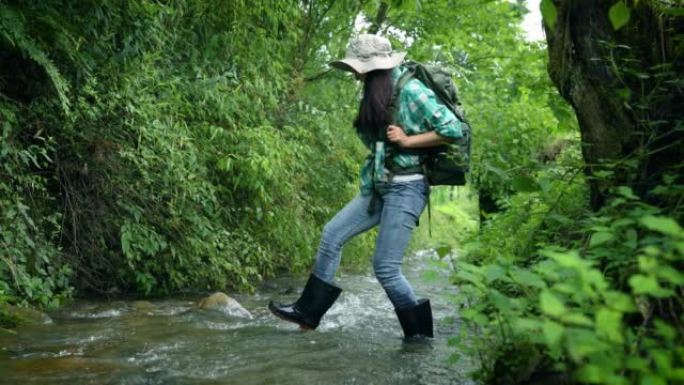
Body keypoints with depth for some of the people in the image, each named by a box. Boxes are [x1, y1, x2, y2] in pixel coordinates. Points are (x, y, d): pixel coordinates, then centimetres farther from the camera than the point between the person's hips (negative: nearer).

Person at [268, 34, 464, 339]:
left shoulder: (410, 90, -13)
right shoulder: (375, 94, 11)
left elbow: (453, 129, -16)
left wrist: (407, 141, -17)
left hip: (407, 188, -8)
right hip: (378, 186, 9)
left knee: (385, 268, -8)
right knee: (332, 234, 5)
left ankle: (420, 335, 9)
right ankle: (308, 313, 14)